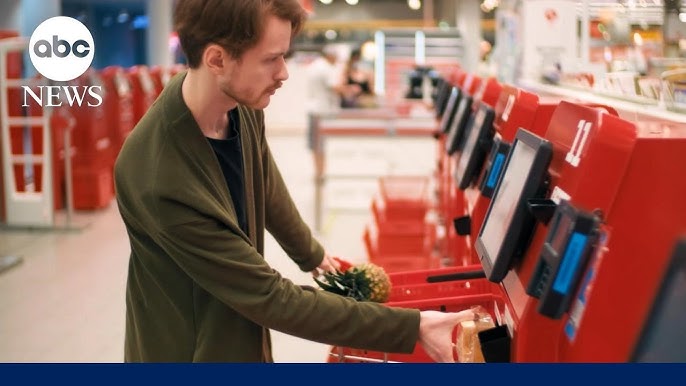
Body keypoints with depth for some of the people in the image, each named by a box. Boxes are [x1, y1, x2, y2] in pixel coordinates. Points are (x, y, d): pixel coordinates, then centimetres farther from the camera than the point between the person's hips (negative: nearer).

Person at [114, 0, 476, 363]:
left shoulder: (240, 103, -13)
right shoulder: (162, 182, -35)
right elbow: (273, 298, -29)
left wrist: (310, 254, 24)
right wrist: (411, 328, -26)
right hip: (192, 350, -6)